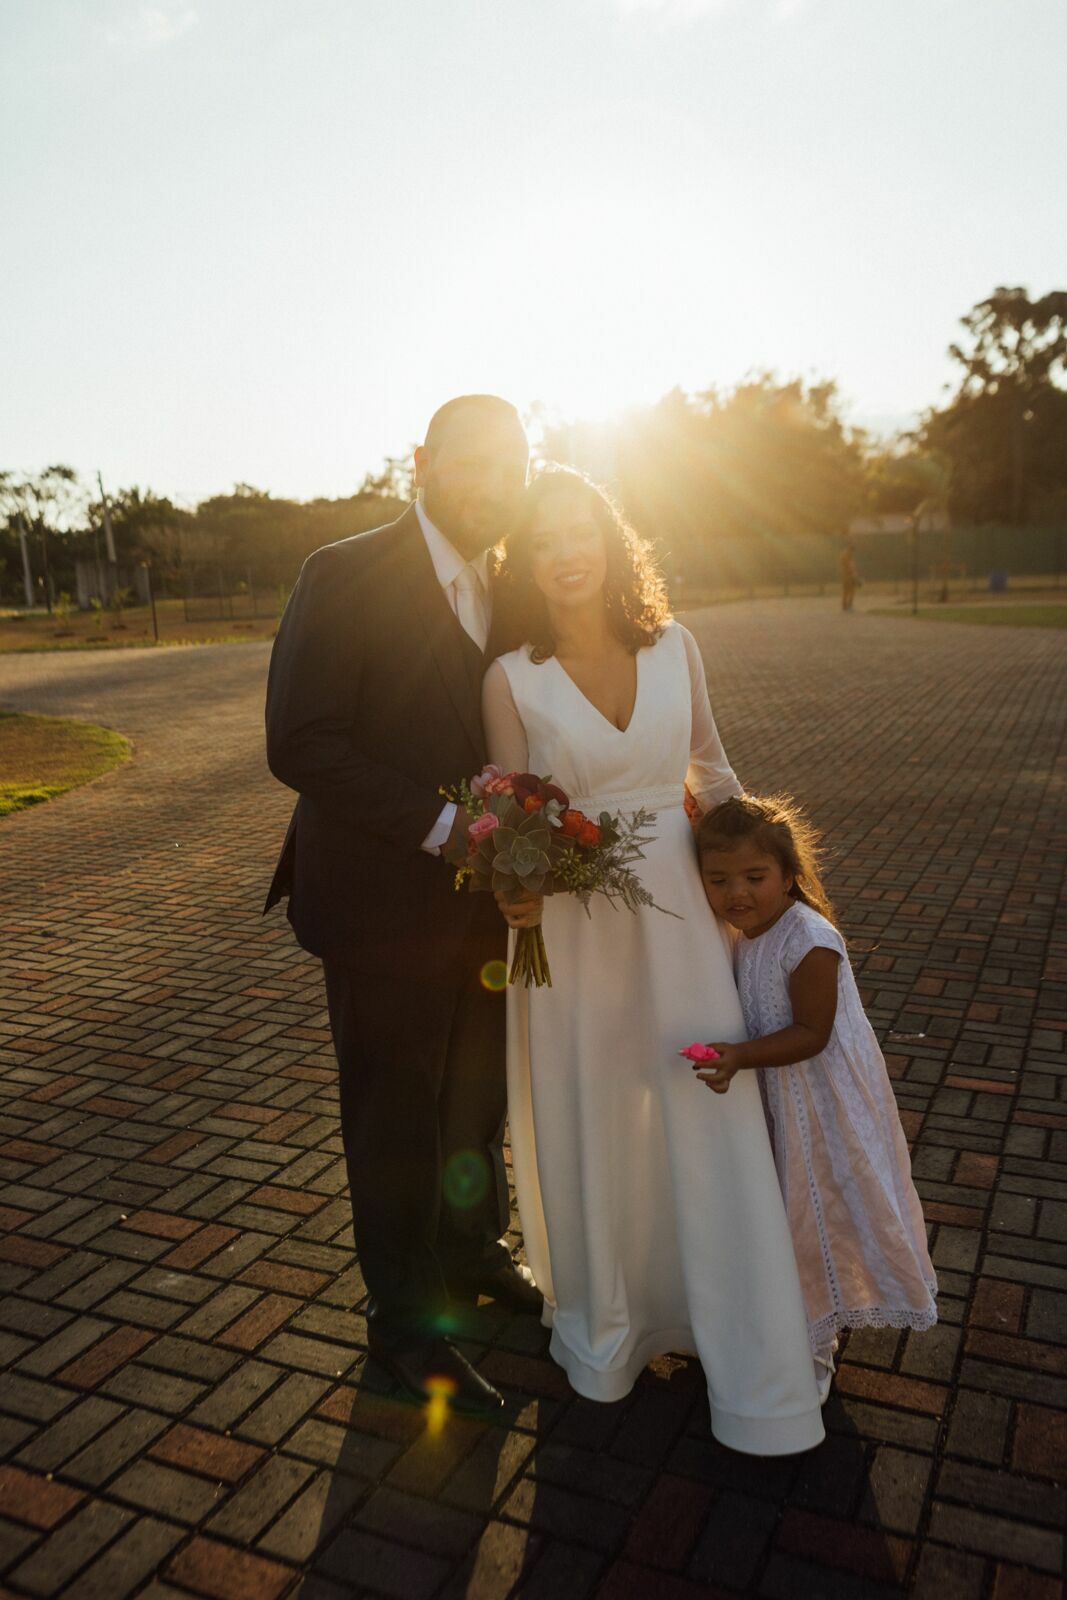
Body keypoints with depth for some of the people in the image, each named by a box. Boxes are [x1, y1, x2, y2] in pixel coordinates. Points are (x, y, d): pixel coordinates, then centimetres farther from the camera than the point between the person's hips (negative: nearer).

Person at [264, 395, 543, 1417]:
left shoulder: (501, 591, 7)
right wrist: (439, 825, -26)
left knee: (478, 1093, 22)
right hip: (383, 903, -7)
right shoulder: (347, 576, -16)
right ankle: (403, 1318, 31)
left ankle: (474, 1255, 47)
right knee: (395, 1114, 10)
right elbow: (299, 744, -22)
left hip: (482, 901, 7)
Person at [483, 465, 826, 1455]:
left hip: (677, 917, 2)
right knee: (587, 1133, 12)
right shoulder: (512, 678, -6)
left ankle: (753, 1371, 24)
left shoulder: (674, 647, 0)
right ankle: (603, 1329, 38)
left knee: (713, 1125, 5)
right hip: (570, 928, -1)